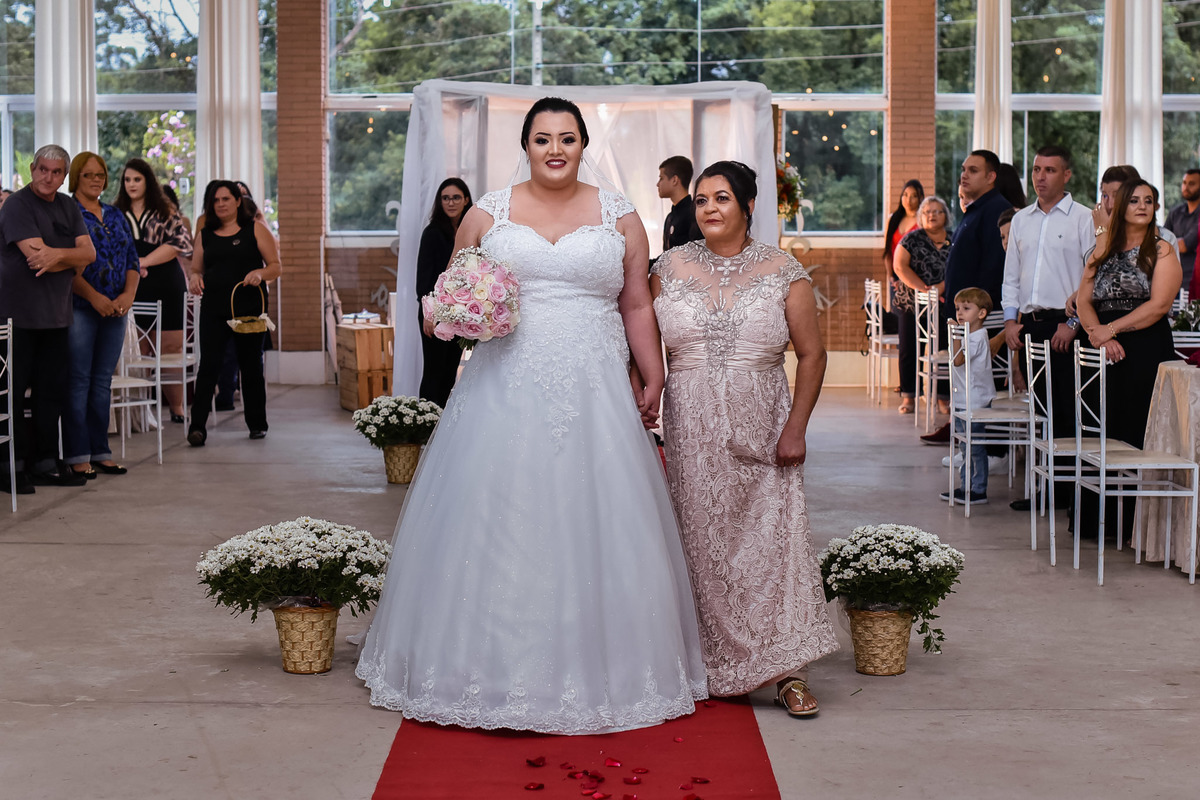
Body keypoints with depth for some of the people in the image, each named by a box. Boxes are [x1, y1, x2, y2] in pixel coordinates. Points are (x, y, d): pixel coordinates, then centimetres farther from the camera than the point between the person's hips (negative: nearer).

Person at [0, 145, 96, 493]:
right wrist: (72, 262, -5)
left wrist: (58, 255, -15)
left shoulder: (69, 207, 13)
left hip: (56, 313, 7)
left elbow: (89, 253, 3)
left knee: (53, 391, 10)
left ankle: (45, 463, 19)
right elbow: (36, 255, -18)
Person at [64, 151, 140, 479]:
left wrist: (128, 294, -5)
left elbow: (133, 260, 12)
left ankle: (100, 452, 14)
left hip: (115, 309, 6)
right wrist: (95, 297, -18)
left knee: (103, 380, 9)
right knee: (78, 380, -4)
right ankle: (77, 455, -1)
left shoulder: (116, 215, 16)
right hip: (79, 308, -6)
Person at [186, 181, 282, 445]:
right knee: (208, 364, -9)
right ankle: (197, 426, -12)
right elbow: (196, 269, 17)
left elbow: (276, 266, 1)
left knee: (251, 365, 8)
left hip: (250, 307, -1)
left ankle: (257, 424, 19)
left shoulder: (255, 230, 4)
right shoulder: (205, 235, 12)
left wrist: (260, 273, -20)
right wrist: (194, 278, -7)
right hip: (214, 308, 2)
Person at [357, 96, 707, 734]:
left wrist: (652, 380, 5)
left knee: (593, 523, 0)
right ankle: (498, 668, 10)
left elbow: (638, 306, 10)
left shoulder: (619, 216, 9)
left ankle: (597, 669, 13)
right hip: (506, 389, 0)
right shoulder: (488, 213, 8)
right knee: (496, 520, -1)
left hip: (593, 393, 0)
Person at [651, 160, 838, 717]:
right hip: (691, 429, 2)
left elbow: (811, 355, 2)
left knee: (775, 537, -6)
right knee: (704, 541, 4)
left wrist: (795, 428, -6)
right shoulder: (672, 267, 7)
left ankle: (786, 671, 0)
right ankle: (720, 668, 16)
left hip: (762, 430, -1)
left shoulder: (782, 272, 2)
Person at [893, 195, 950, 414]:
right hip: (912, 304, 0)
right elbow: (900, 266, -6)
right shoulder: (912, 239, 5)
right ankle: (908, 396, 6)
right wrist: (922, 288, -17)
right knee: (908, 350, -1)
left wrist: (940, 288, -17)